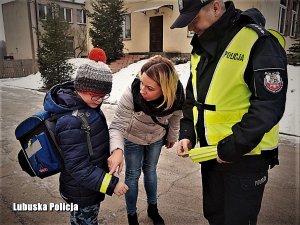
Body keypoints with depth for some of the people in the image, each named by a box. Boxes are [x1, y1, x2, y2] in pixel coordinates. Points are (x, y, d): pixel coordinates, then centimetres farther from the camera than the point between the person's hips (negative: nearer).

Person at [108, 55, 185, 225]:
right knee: (133, 175, 10)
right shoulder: (131, 95, -40)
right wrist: (117, 150, -53)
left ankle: (153, 209, 46)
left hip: (156, 138, 3)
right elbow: (117, 126, -34)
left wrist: (172, 137, 7)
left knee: (150, 170, 22)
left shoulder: (177, 96, -32)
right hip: (132, 138, -2)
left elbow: (175, 117, -9)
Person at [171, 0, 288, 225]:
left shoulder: (259, 44, -18)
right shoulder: (201, 48, 6)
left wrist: (232, 147, -20)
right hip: (210, 153, 7)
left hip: (246, 156, -7)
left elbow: (269, 105, -21)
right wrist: (187, 134, 1)